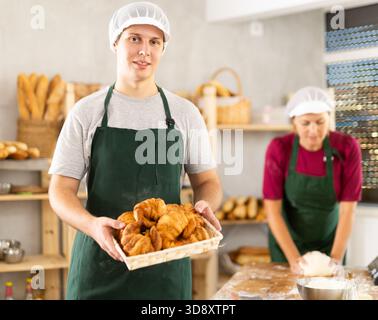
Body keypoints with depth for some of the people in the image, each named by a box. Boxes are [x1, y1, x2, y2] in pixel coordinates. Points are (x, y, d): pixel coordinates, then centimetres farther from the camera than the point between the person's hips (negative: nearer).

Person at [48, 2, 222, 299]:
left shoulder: (185, 113, 4)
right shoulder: (86, 113, -1)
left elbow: (207, 181, 10)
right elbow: (61, 189, -2)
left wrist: (205, 205, -13)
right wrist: (92, 225, -22)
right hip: (100, 259, -1)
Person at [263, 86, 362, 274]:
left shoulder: (347, 148, -18)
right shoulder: (279, 149, -18)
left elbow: (347, 209, -15)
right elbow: (272, 209, -16)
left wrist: (336, 258, -22)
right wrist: (294, 259, -22)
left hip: (329, 242, 0)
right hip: (286, 241, 0)